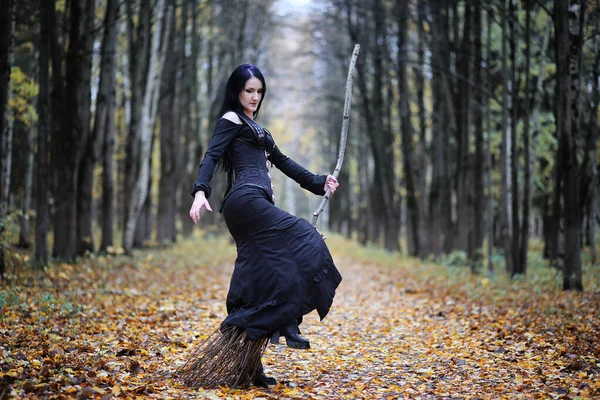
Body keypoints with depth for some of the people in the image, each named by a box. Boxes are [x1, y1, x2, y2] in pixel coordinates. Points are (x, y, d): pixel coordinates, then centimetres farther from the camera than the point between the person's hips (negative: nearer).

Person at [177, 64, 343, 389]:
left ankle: (246, 369, 2)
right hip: (246, 200, -8)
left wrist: (319, 182, 33)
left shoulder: (254, 127, 30)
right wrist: (200, 191, -26)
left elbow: (281, 161, 35)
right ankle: (288, 321, -18)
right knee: (303, 242, -17)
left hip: (254, 203, 8)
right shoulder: (231, 119, 4)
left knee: (255, 288, 2)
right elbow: (212, 156, -10)